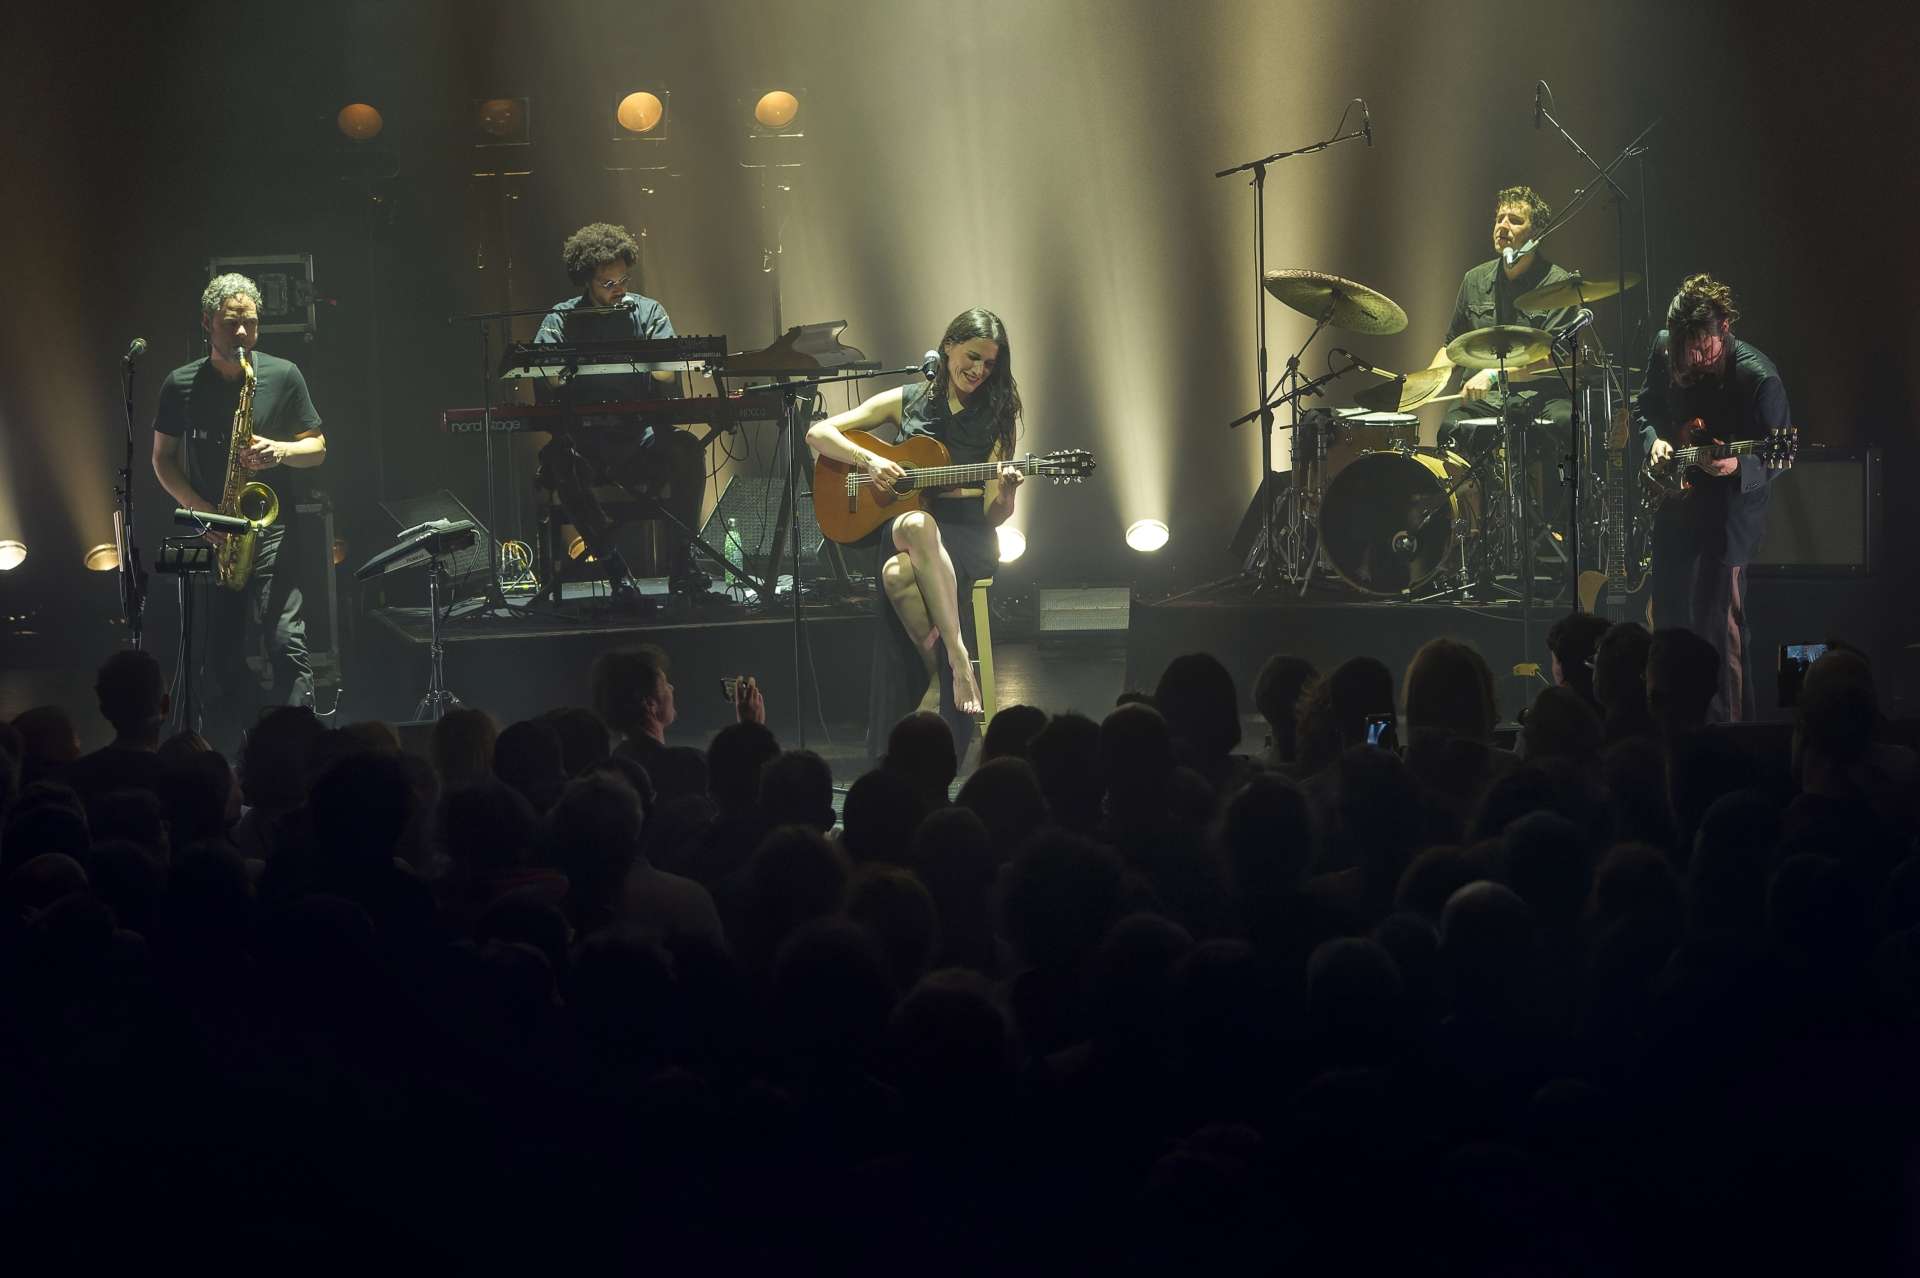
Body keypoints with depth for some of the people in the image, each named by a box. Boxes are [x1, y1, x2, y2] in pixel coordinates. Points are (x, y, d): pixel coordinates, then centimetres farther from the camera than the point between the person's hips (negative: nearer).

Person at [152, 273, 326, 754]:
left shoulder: (283, 376, 0)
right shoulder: (181, 385, 3)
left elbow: (317, 448, 7)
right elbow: (163, 459, 9)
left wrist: (280, 452, -15)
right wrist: (200, 509, -7)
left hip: (272, 528, -2)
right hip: (208, 536, 2)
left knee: (285, 642, -15)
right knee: (219, 654, 5)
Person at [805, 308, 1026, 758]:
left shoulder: (996, 417, 11)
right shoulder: (906, 402, 11)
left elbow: (994, 515, 8)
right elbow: (818, 433, 8)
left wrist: (1005, 492, -15)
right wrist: (868, 459, -9)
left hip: (967, 536, -1)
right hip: (901, 527, 1)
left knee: (900, 573, -38)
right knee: (917, 524, -41)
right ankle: (956, 665, -38)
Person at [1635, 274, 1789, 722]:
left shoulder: (1758, 378, -22)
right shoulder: (1664, 350, -5)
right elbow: (1644, 406, 13)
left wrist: (1738, 467, -34)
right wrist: (1654, 440, -7)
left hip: (1727, 515, -6)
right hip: (1675, 504, 7)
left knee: (1719, 626, -6)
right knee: (1669, 617, 16)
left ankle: (1729, 726, 6)